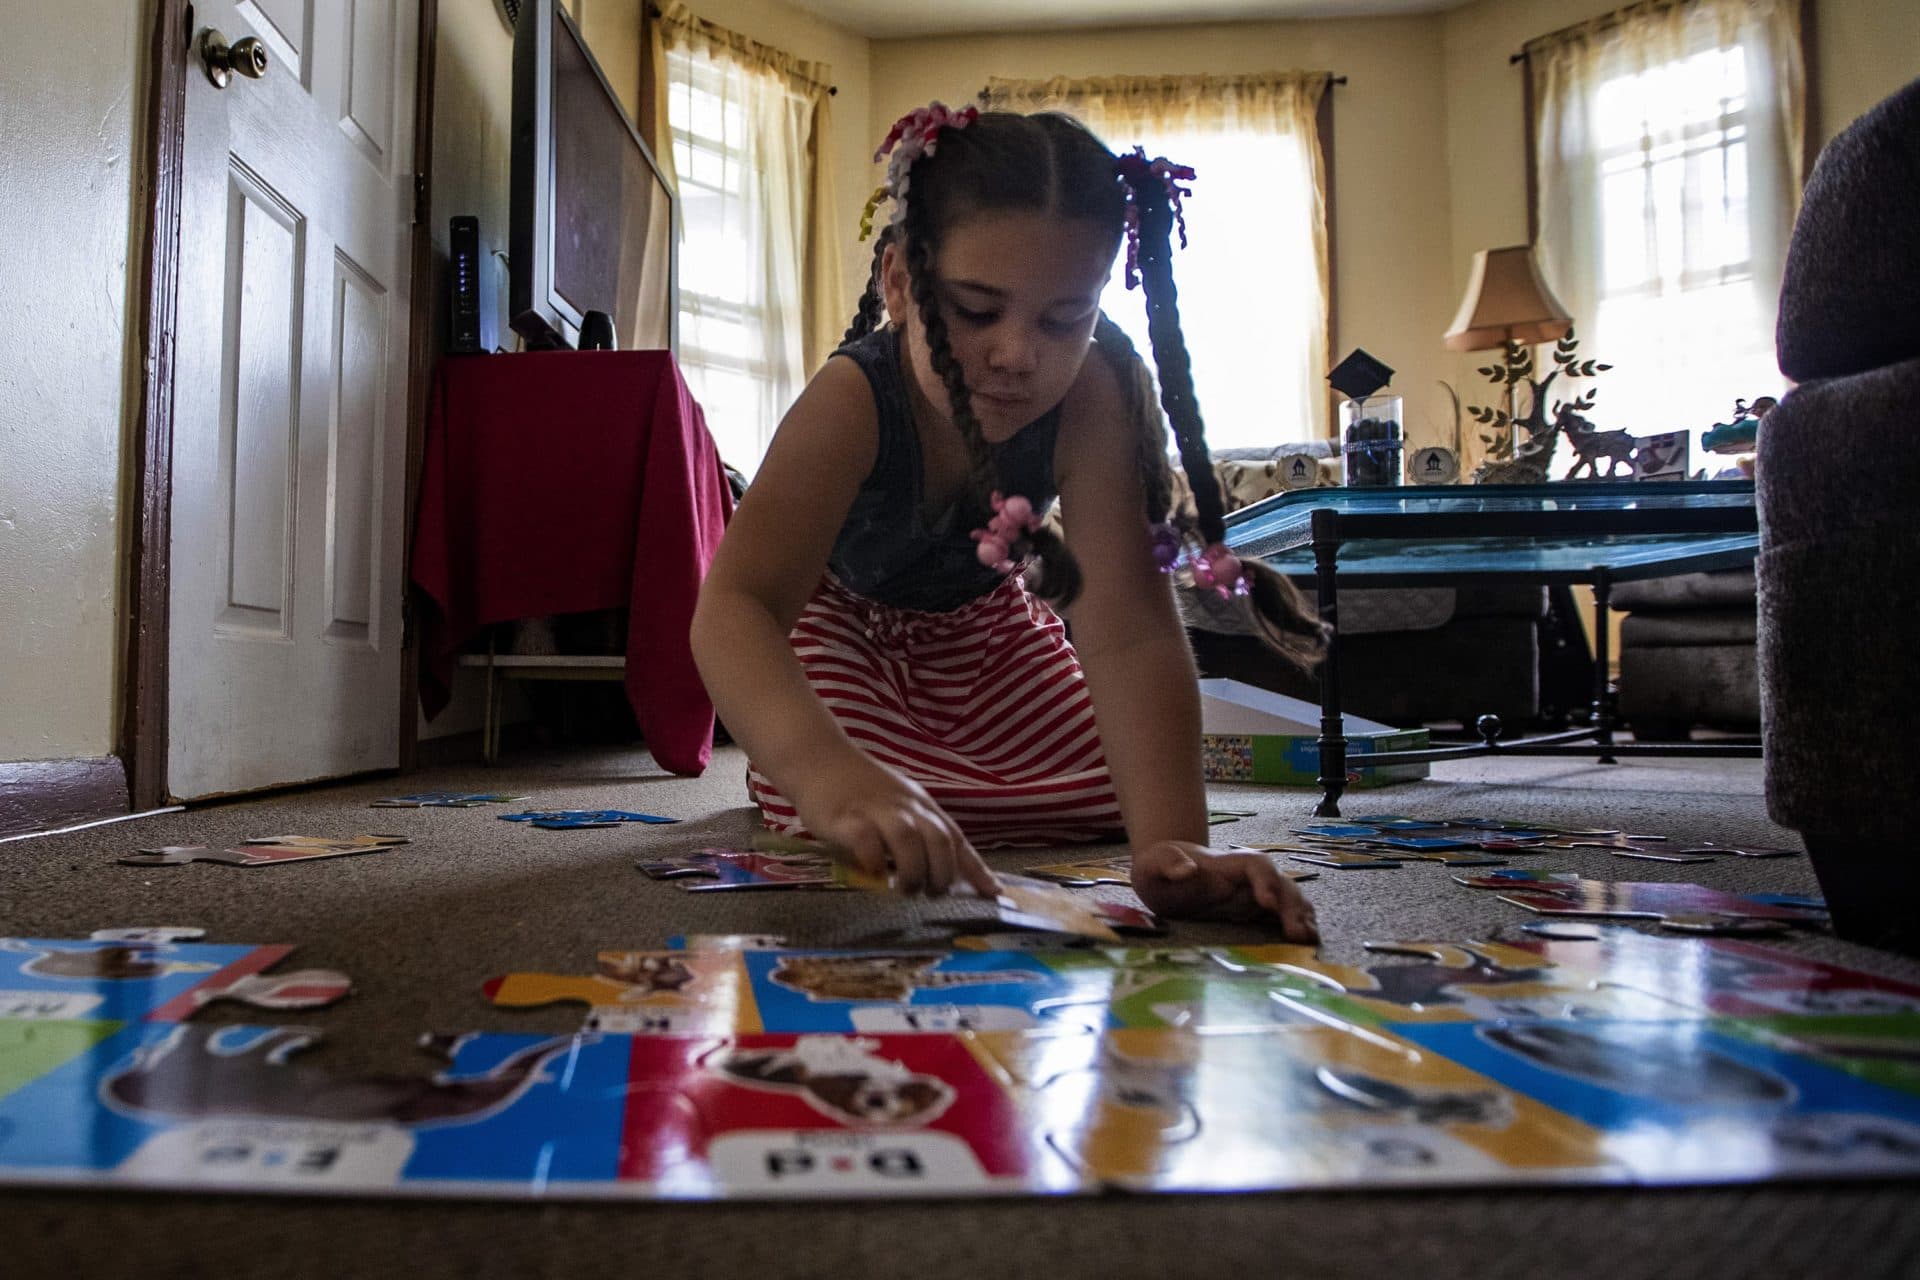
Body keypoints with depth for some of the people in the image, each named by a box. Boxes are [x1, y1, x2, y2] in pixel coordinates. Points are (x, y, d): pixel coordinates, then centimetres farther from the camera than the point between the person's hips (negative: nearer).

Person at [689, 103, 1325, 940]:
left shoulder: (1093, 399, -34)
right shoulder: (853, 402, -40)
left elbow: (1128, 627, -41)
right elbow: (733, 607, -54)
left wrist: (1171, 840, -55)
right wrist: (830, 774, -74)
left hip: (983, 621, 3)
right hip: (839, 617, -3)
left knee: (1110, 800, -1)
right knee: (847, 821, -23)